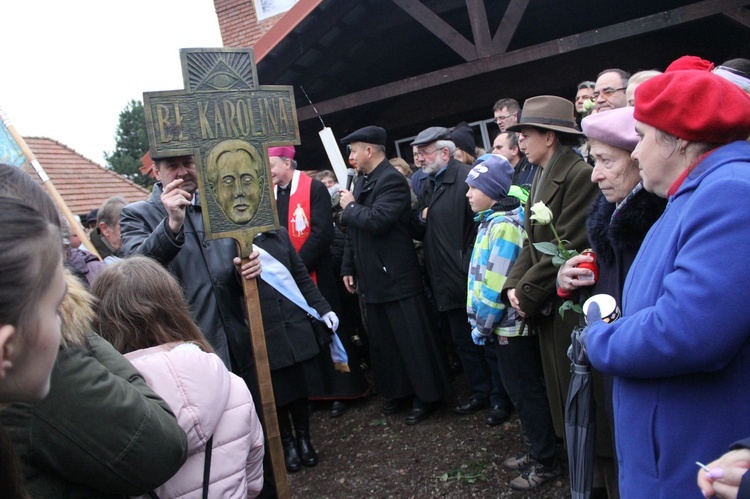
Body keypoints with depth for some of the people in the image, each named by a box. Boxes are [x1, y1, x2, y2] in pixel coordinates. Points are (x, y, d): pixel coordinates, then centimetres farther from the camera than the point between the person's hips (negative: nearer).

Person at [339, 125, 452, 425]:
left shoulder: (392, 180, -14)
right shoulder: (362, 183, 13)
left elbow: (376, 220, -29)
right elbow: (353, 231, 16)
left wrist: (349, 207, -12)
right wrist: (348, 268, 12)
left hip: (397, 277, -9)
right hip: (372, 279, 9)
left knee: (412, 340, 1)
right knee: (383, 341, 16)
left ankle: (426, 396, 15)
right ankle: (398, 391, 30)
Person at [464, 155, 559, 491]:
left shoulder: (503, 225, -19)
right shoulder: (494, 221, 11)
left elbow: (496, 285, -23)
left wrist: (482, 325, -14)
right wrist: (483, 323, 12)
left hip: (509, 327, -9)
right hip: (507, 324, 9)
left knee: (526, 394, 4)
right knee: (523, 391, 18)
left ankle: (546, 461, 18)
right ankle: (537, 449, 32)